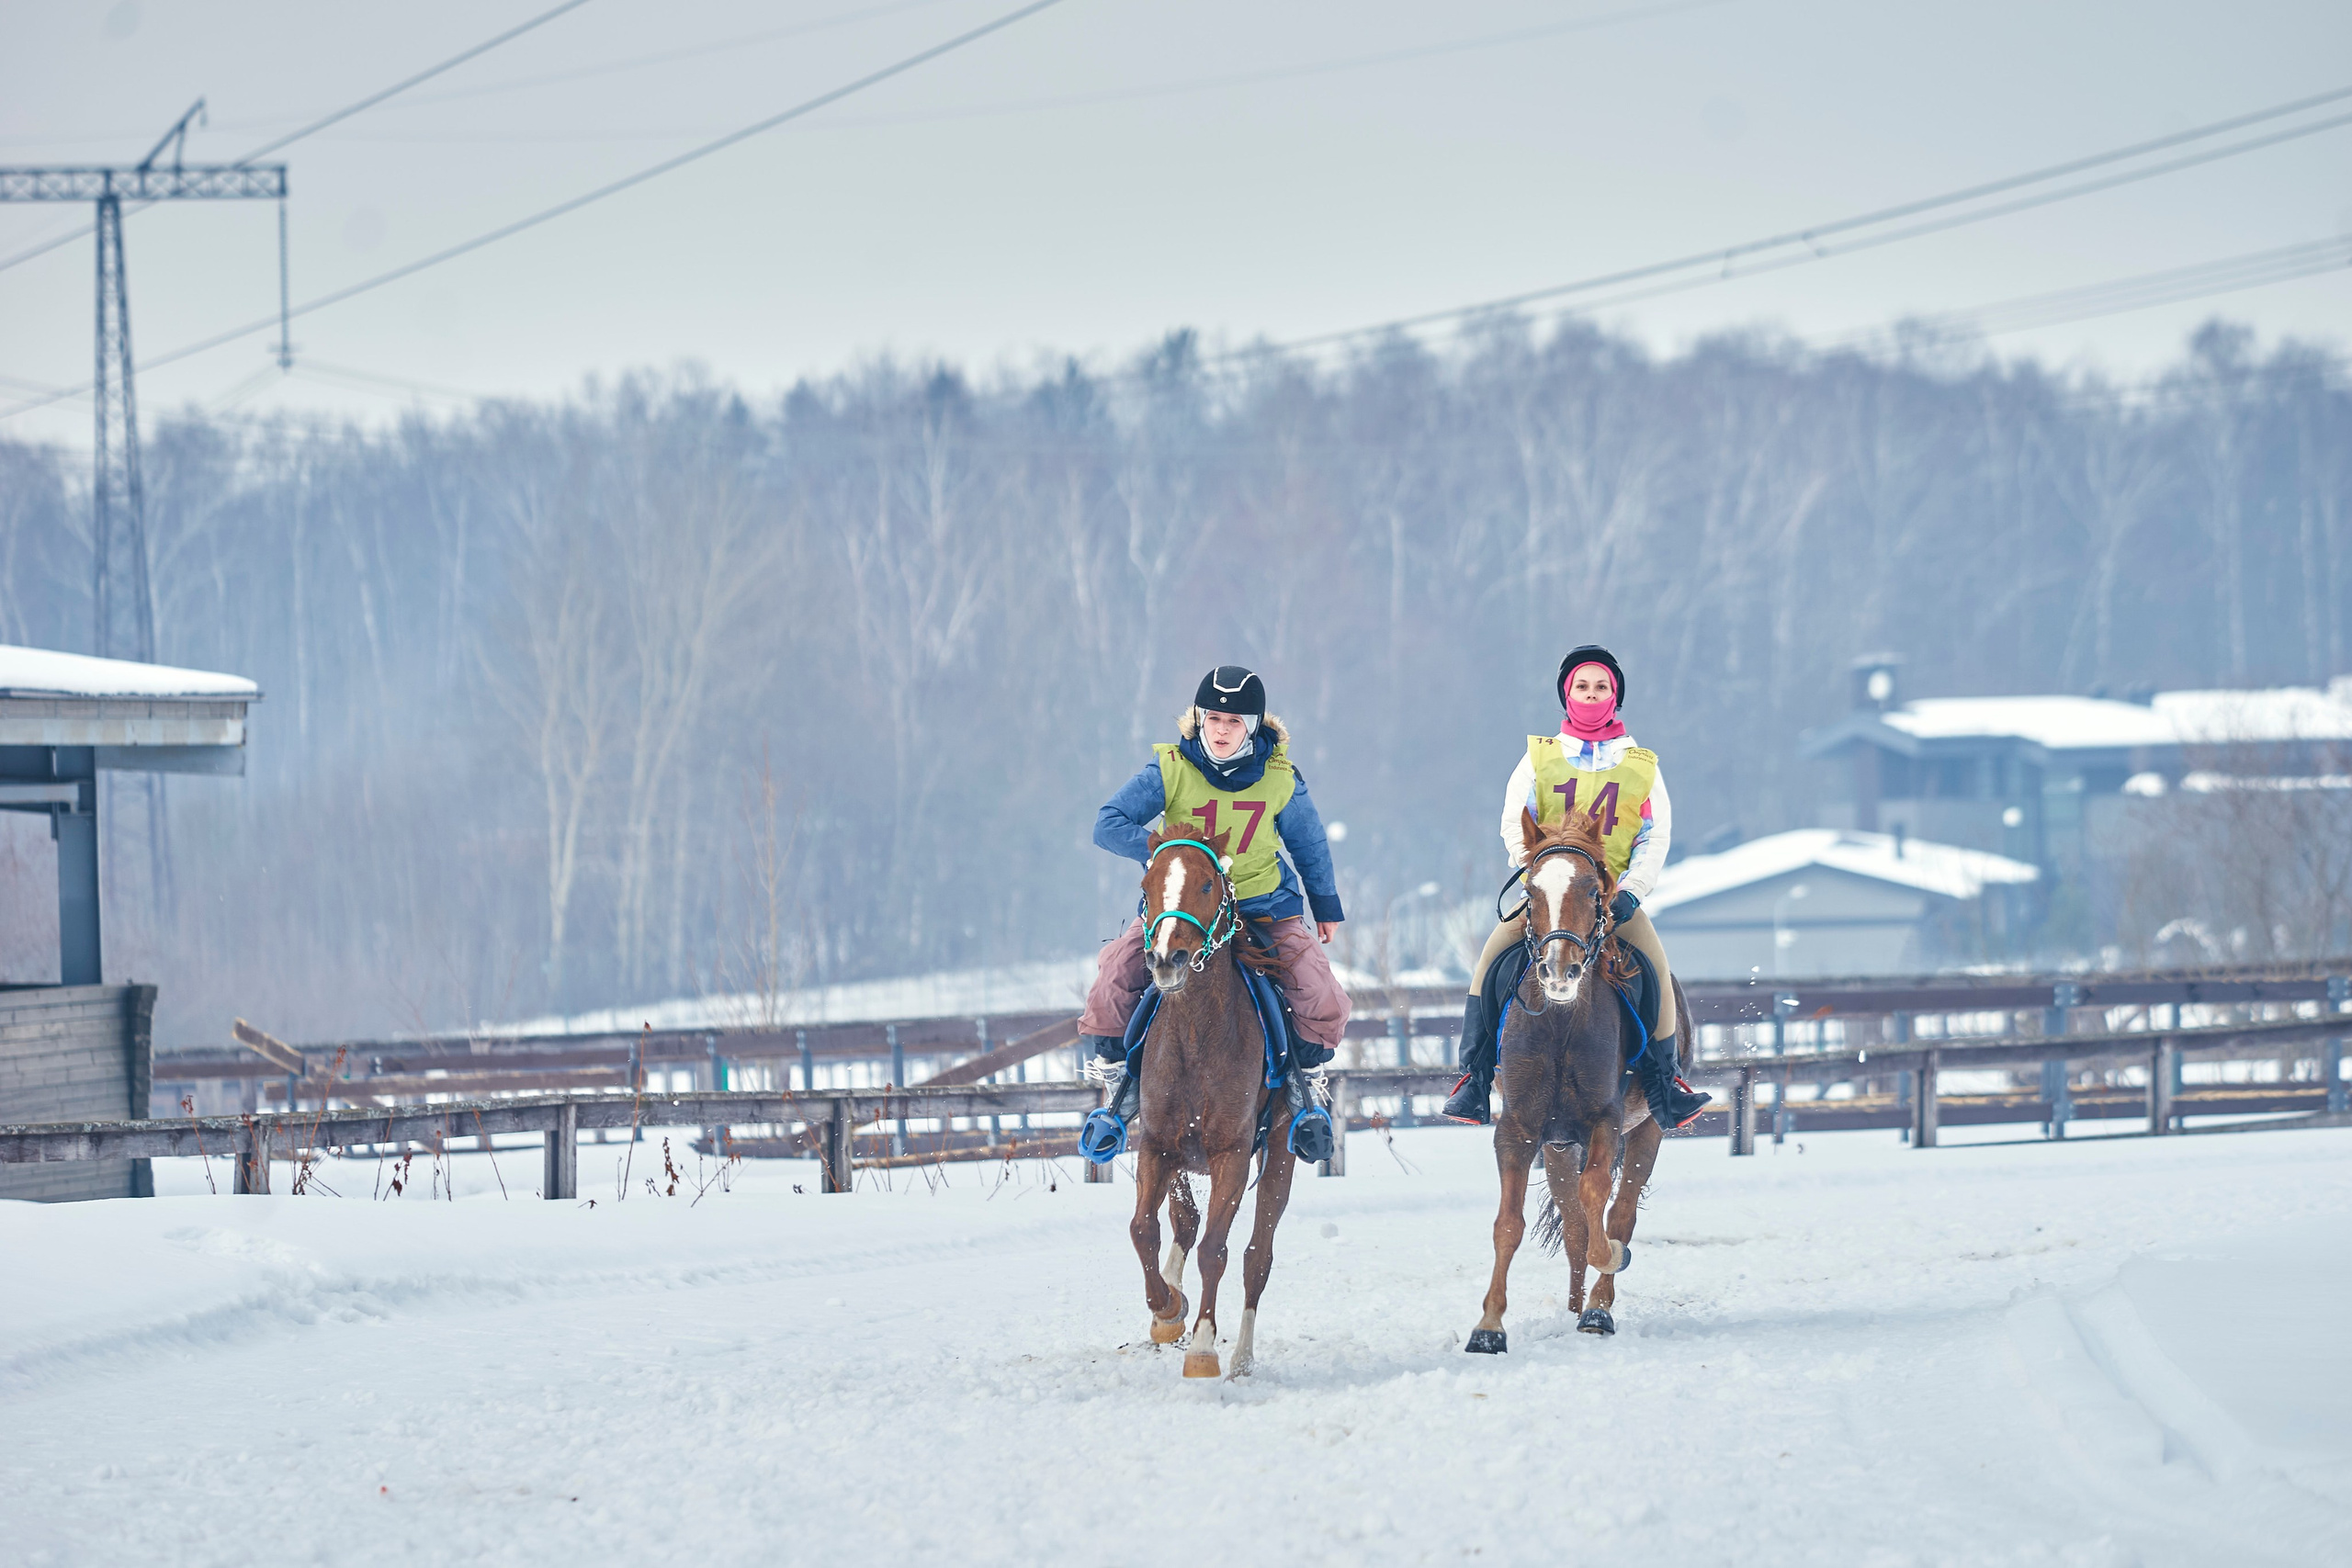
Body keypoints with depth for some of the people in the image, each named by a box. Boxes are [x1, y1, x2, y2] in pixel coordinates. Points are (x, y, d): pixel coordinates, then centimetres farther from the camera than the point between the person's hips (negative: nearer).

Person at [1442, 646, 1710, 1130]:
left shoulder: (1641, 765, 12)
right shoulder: (1540, 757, 11)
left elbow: (1656, 837, 5)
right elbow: (1514, 823, 4)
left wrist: (1631, 891, -11)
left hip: (1614, 894, 0)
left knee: (1655, 962, -25)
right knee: (1492, 955, -23)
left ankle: (1662, 1086, -15)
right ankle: (1475, 1079, -19)